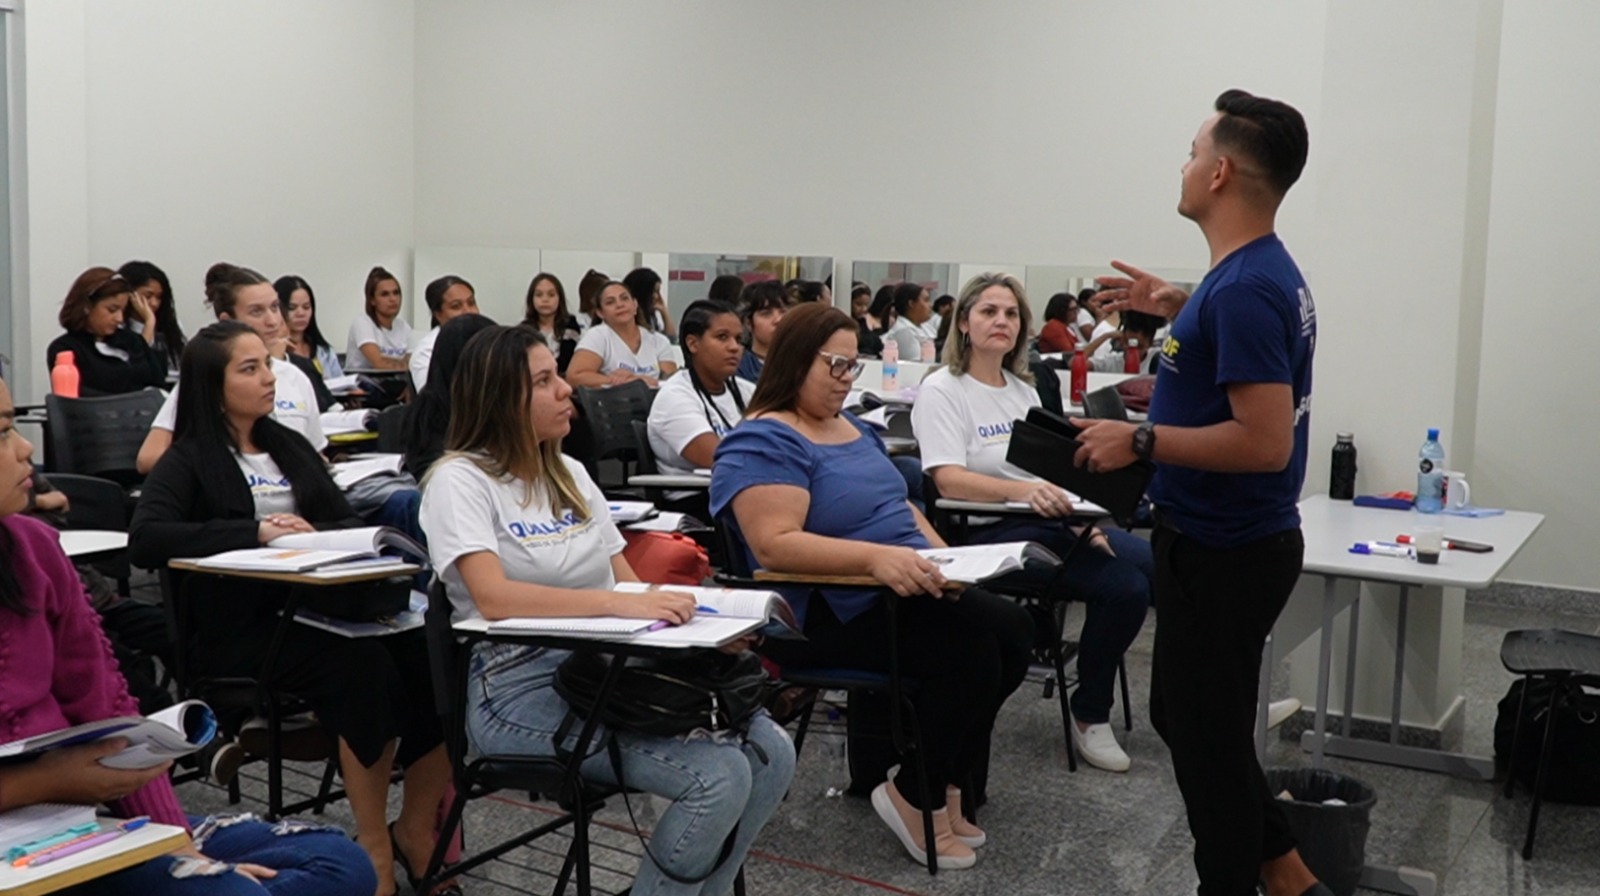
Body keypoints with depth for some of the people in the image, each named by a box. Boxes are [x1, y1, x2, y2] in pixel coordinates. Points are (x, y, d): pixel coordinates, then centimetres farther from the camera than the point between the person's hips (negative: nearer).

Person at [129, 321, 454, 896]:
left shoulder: (290, 446, 21)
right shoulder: (189, 461, 3)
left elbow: (348, 523, 15)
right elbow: (145, 539, -14)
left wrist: (311, 534, -9)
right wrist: (256, 532, -22)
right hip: (241, 629, -5)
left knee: (430, 653, -23)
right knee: (364, 664, -33)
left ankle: (416, 827, -8)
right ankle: (374, 843, -18)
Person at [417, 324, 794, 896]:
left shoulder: (569, 474, 16)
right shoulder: (459, 480, -6)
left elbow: (627, 580, 14)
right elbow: (493, 597, -21)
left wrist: (695, 624, -6)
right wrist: (618, 603, -31)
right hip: (521, 689, -7)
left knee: (772, 753, -11)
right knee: (719, 777, -24)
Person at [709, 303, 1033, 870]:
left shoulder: (853, 427, 16)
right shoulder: (762, 442, -14)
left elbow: (896, 504, 21)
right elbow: (775, 545, -27)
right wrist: (876, 557, -38)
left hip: (899, 593, 9)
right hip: (824, 615, -9)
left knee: (1013, 630, -8)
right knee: (971, 650, -24)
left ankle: (950, 781, 7)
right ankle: (914, 796, -2)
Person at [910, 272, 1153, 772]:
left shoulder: (1024, 390, 20)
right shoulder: (942, 390, -4)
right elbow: (948, 479, -17)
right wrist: (1022, 491, -32)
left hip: (1055, 524, 8)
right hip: (992, 532, -7)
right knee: (1124, 585, -24)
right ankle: (1090, 717, -6)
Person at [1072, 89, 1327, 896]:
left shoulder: (1243, 288, -24)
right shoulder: (1265, 271, 8)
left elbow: (1264, 441, -29)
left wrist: (1141, 441, -22)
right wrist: (1179, 309, 19)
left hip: (1222, 553, -11)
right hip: (1233, 540, 11)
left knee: (1205, 736, 4)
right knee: (1184, 714, 21)